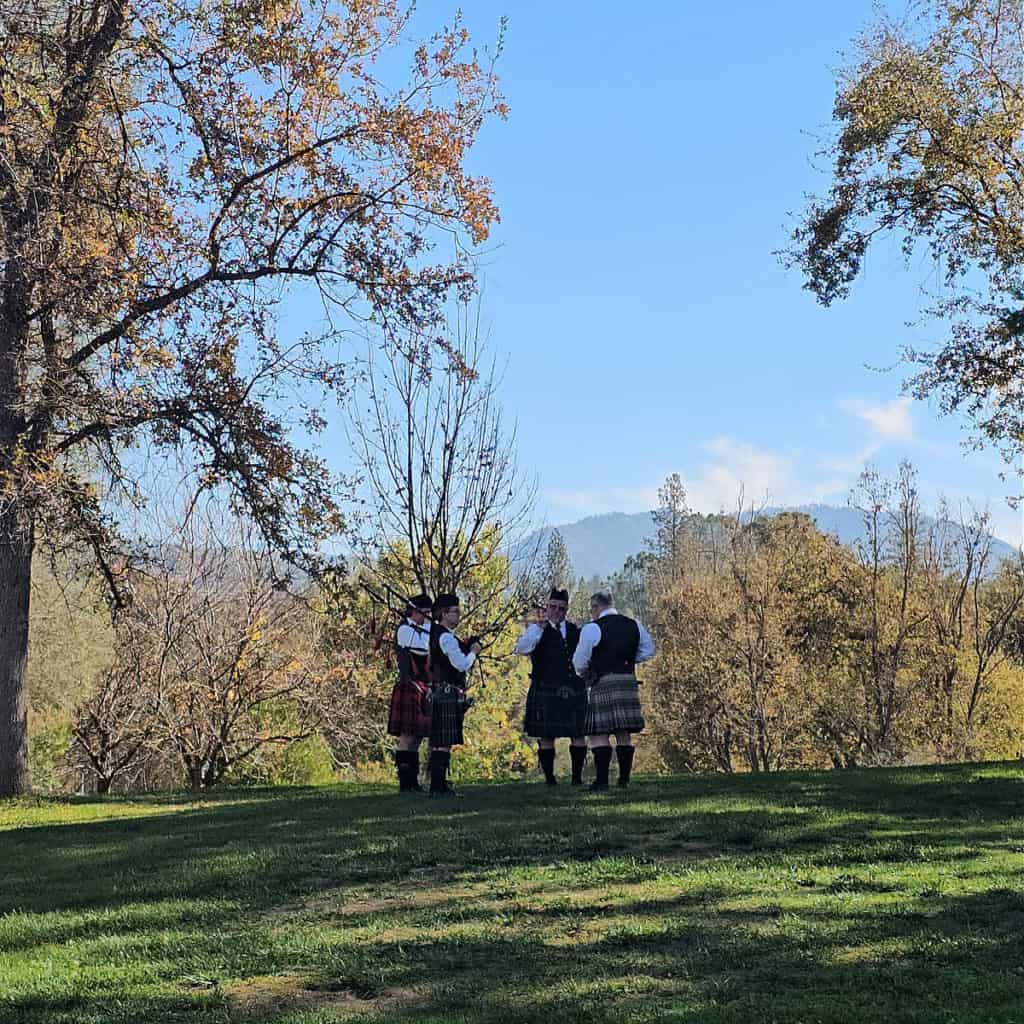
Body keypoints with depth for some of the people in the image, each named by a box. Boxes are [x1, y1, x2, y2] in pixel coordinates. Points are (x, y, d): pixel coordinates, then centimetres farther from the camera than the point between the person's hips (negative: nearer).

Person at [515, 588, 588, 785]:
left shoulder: (575, 631, 16)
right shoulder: (537, 630, 3)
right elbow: (521, 648, -16)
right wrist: (540, 626, -24)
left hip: (575, 692, 4)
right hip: (546, 692, -3)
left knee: (579, 735, 0)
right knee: (546, 737, -3)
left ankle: (577, 776, 8)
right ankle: (549, 778, 5)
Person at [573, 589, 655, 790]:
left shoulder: (592, 629, -6)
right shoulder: (634, 625, 10)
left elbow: (579, 662, -2)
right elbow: (648, 650, 18)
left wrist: (582, 673, 20)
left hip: (603, 683, -6)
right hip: (629, 682, 6)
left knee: (599, 732, -3)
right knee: (624, 732, 11)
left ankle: (602, 779, -9)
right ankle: (624, 778, 11)